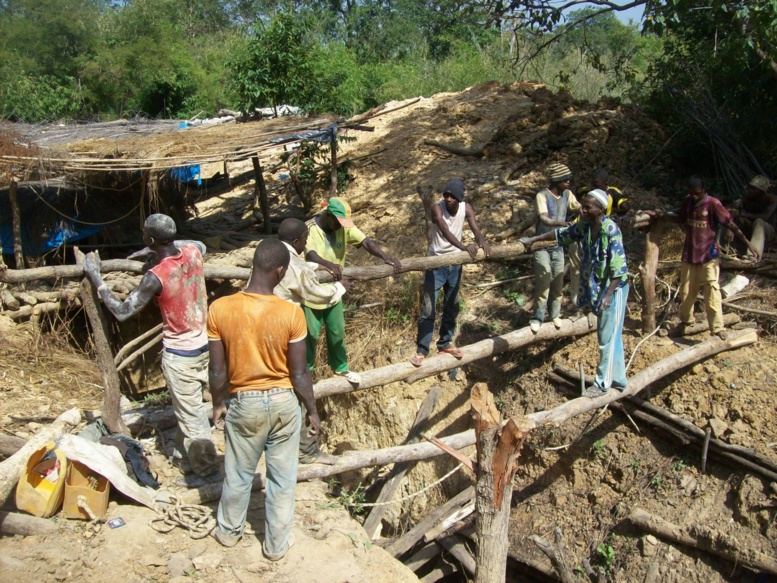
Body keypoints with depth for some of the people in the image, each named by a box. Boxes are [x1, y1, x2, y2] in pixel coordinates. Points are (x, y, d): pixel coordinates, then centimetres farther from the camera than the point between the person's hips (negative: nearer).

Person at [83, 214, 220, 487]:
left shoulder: (156, 276, -25)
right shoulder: (193, 252, -7)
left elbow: (122, 312, -20)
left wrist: (95, 276, -12)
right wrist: (157, 252, 13)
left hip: (179, 354, -7)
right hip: (202, 344, 7)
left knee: (190, 414, 8)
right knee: (187, 407, 23)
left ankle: (206, 470, 21)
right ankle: (184, 457, 40)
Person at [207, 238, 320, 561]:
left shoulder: (220, 309, -16)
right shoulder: (291, 312, -20)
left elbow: (218, 369, -7)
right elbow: (300, 373, -12)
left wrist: (217, 403, 11)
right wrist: (312, 410, 4)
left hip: (244, 402, 1)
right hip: (283, 401, -1)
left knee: (238, 474, 23)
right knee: (282, 478, 17)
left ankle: (229, 531, 45)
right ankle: (276, 544, 34)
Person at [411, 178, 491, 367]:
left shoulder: (466, 208, -7)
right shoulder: (437, 208, -20)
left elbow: (475, 228, -20)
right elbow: (446, 232, -35)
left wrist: (482, 242, -43)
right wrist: (463, 247, -52)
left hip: (455, 263, 5)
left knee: (451, 307, 14)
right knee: (428, 308, -4)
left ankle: (445, 344, 29)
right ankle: (422, 351, 4)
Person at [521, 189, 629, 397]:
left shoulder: (611, 230, -23)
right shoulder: (584, 226, 0)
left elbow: (619, 267, -25)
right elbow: (561, 234, 17)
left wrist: (609, 294, -30)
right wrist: (533, 239, 20)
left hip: (614, 287, -8)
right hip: (597, 287, 8)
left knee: (608, 337, -1)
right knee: (611, 335, 15)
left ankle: (603, 383, 9)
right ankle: (618, 380, 26)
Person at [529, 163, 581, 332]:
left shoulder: (567, 194, 1)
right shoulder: (542, 195, -17)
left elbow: (580, 208, 15)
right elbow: (544, 219, -31)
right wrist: (561, 223, -48)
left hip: (559, 245, 5)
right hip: (543, 246, -5)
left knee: (558, 282, 10)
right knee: (543, 283, -7)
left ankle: (555, 314, 27)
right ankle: (537, 317, 5)